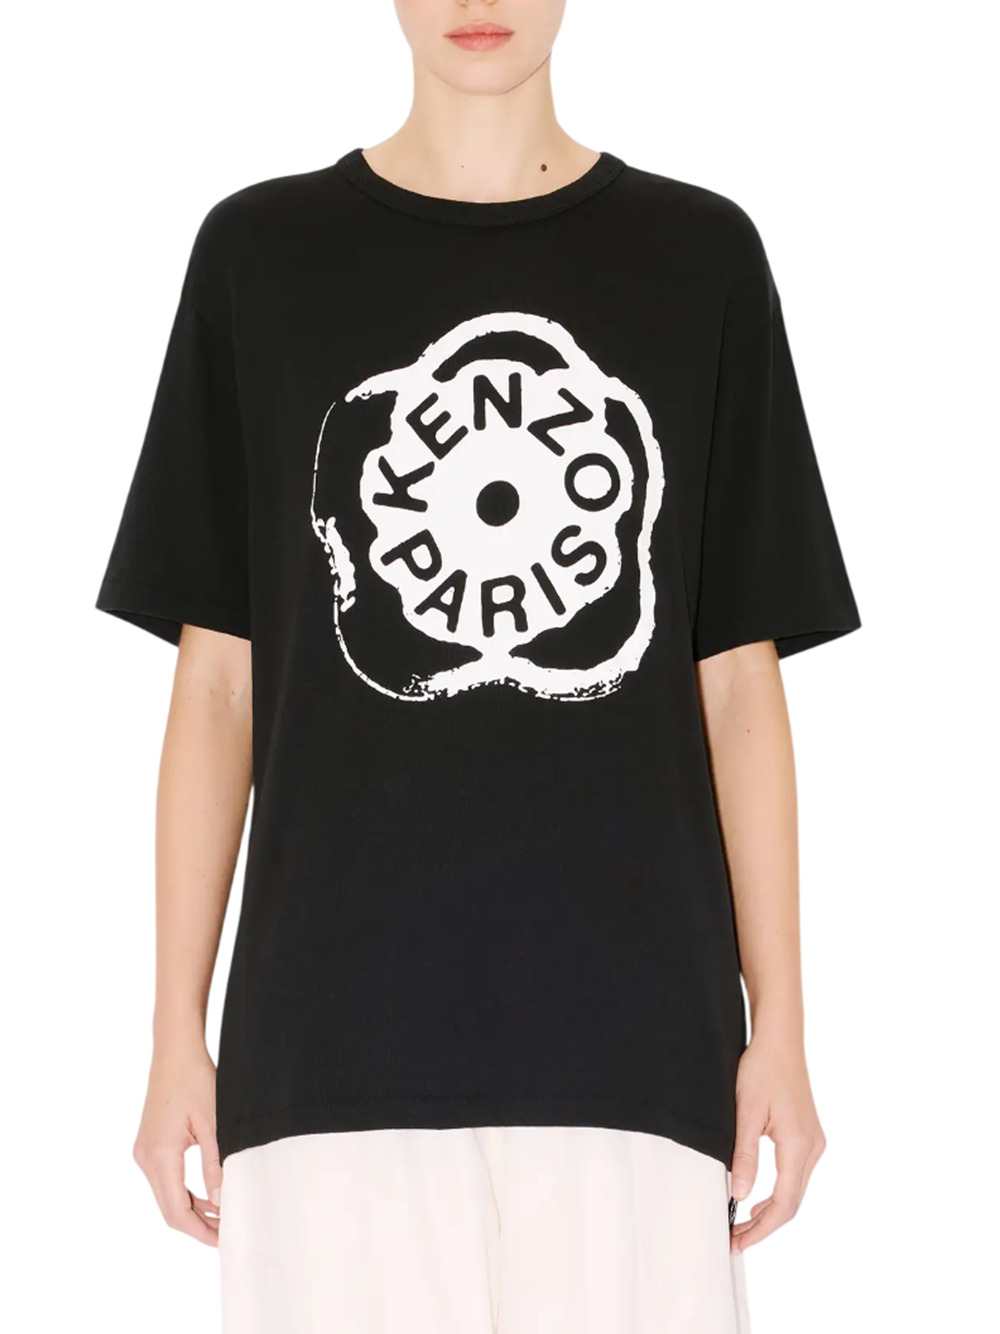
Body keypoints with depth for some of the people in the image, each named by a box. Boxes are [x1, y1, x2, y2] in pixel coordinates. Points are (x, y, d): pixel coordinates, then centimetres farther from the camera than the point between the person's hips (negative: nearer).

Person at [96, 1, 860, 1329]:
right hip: (336, 1035, 0)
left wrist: (780, 1029, 5)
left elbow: (738, 677, 9)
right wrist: (178, 1037, 4)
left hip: (630, 1033, 0)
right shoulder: (262, 253, 8)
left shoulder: (701, 258, 9)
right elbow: (218, 680, 8)